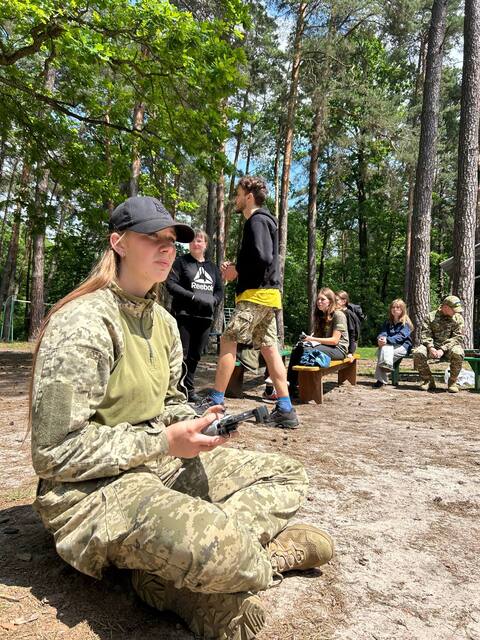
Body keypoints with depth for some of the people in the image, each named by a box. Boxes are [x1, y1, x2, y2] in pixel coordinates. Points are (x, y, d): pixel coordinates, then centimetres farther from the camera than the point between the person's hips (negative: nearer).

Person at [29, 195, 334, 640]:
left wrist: (196, 423, -6)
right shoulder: (83, 322, -18)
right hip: (91, 487, -8)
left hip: (164, 464, 9)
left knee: (287, 476, 5)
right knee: (217, 547, -37)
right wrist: (165, 441, -21)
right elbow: (54, 451, -20)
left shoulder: (163, 320, 7)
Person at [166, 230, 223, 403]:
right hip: (184, 315, -5)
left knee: (195, 356, 10)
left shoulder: (212, 267, 19)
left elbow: (220, 291, 17)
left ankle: (189, 390, 20)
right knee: (182, 354, -6)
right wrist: (193, 296, -16)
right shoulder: (181, 261, 4)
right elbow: (170, 284, -8)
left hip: (205, 316, 5)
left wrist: (213, 300, -5)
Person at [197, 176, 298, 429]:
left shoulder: (257, 221, -8)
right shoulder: (262, 220, 23)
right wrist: (237, 267, 11)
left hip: (257, 294, -10)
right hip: (267, 295, 10)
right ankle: (285, 410, 6)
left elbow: (263, 258, -22)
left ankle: (215, 401, -2)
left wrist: (237, 271, -8)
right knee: (269, 348, 6)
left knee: (227, 341, -7)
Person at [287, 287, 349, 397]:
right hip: (323, 346, 7)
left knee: (305, 351, -30)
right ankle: (290, 384, -27)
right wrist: (307, 338, -6)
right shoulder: (320, 315, 17)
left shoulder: (338, 315, -8)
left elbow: (334, 340, -15)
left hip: (338, 348, -7)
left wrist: (312, 339, -21)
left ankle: (295, 386, -26)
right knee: (297, 350, -19)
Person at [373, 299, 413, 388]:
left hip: (403, 346, -4)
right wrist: (381, 338, -22)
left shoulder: (406, 323, 0)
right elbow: (383, 332, 4)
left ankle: (381, 380, -35)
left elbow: (400, 337, -15)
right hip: (389, 346, 4)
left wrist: (387, 340, -32)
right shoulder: (387, 322, 18)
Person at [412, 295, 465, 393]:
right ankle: (428, 380, -8)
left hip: (449, 347, 0)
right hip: (433, 346, 1)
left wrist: (443, 349, -20)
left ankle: (452, 381, -12)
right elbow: (425, 334, -3)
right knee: (418, 353, -29)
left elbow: (457, 337, -6)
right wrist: (431, 347, -23)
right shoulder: (431, 316, 3)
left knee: (458, 353, -36)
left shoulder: (458, 318, 3)